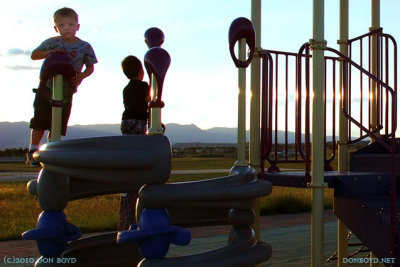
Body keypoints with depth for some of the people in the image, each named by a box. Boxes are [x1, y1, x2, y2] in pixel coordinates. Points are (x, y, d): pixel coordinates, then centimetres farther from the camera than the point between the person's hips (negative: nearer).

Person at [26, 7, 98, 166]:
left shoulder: (85, 47, -4)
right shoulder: (52, 42, -5)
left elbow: (90, 67, 6)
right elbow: (34, 55, 0)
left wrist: (82, 76, -15)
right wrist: (50, 52, -18)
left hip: (67, 91, 1)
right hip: (46, 87, -1)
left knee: (58, 126, 5)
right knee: (40, 123, 1)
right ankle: (32, 151, 12)